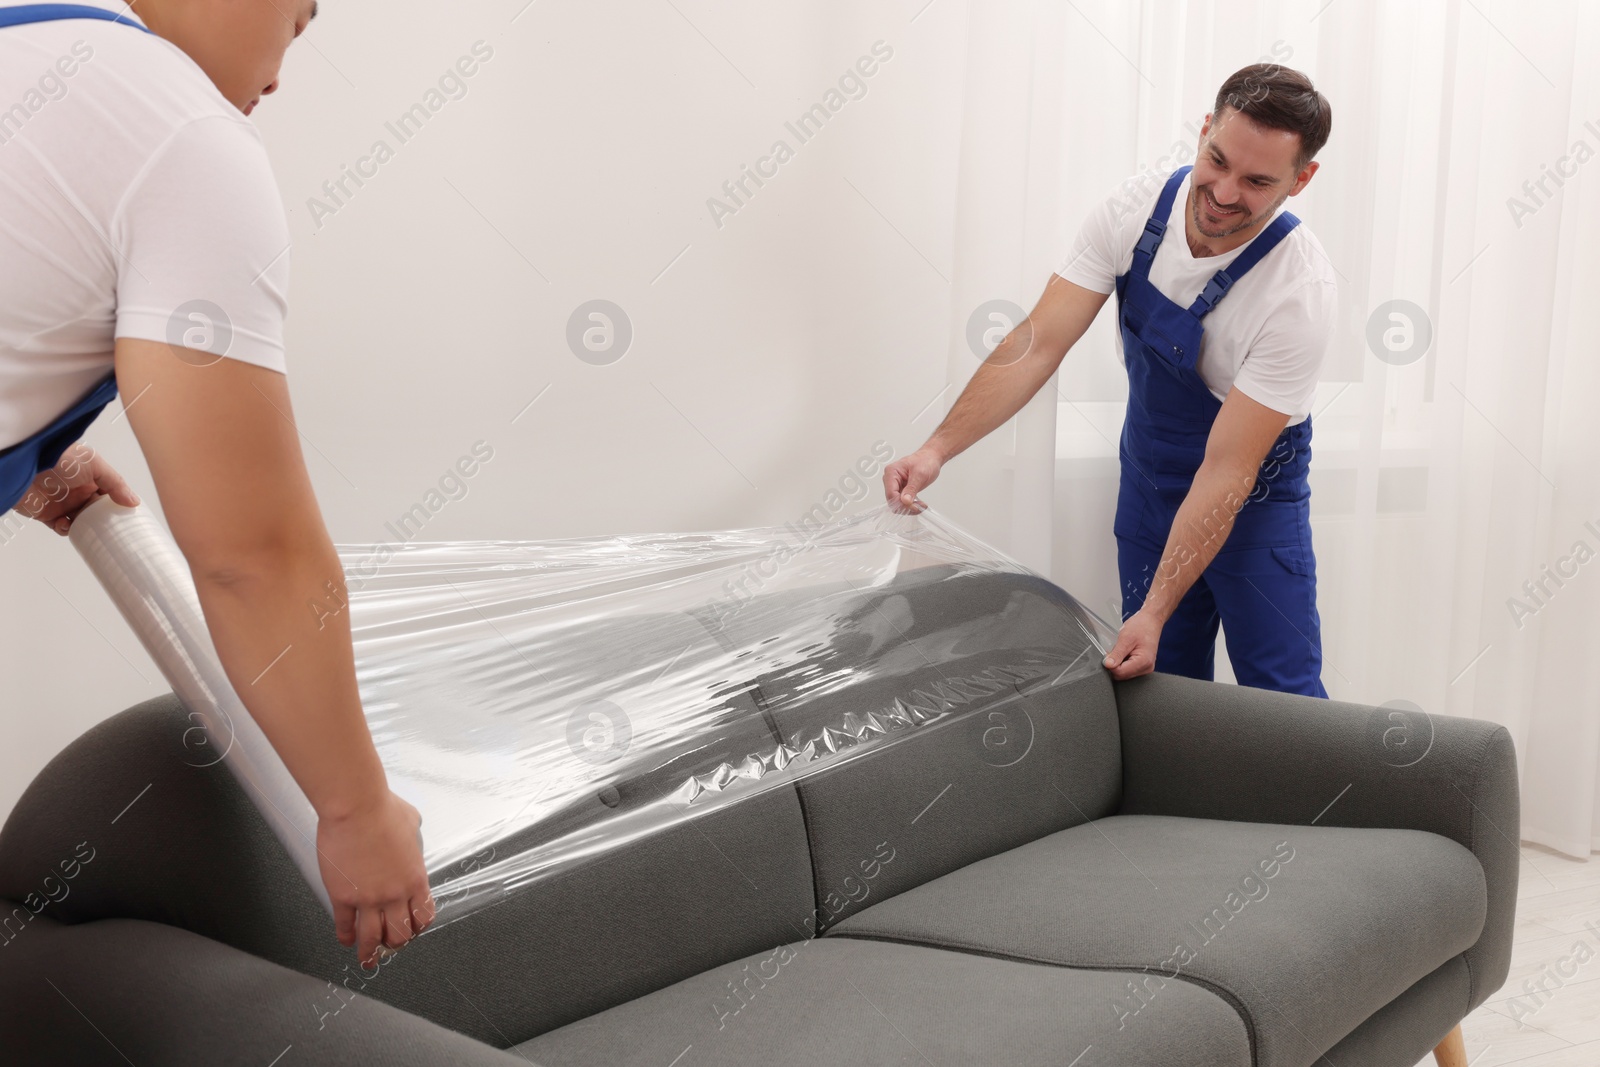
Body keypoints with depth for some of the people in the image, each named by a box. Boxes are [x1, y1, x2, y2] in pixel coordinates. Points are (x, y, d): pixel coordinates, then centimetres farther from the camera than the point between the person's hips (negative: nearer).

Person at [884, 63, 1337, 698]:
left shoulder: (1301, 290, -28)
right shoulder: (1135, 211, -16)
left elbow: (1226, 473, -28)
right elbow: (1040, 342, -16)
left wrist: (1155, 613, -31)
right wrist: (939, 447, -27)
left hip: (1254, 498, -4)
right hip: (1148, 479, 4)